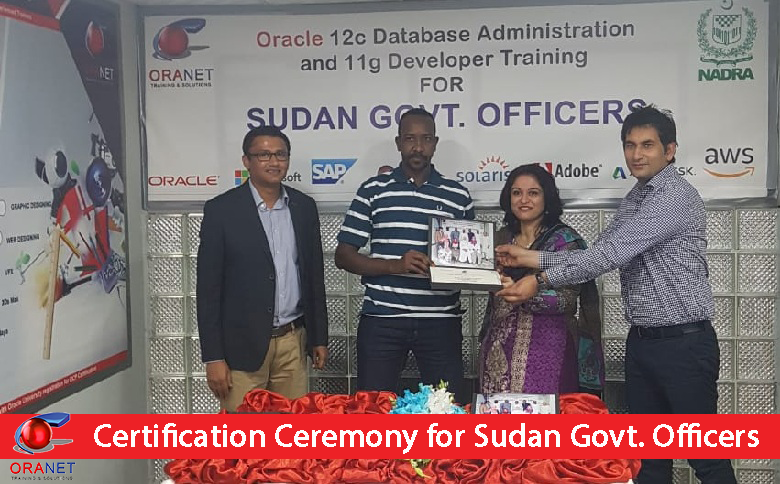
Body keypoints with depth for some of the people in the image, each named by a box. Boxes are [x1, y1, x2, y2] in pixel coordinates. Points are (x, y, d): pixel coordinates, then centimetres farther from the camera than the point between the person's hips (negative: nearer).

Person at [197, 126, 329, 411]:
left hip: (293, 342, 4)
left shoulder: (304, 206, 7)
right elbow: (208, 287, -6)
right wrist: (213, 357, -9)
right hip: (242, 344, -3)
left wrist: (319, 337, 12)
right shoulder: (221, 209, -5)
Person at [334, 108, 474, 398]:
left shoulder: (458, 196, 9)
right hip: (381, 320, -1)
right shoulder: (373, 191, 5)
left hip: (441, 322, 1)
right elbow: (343, 255, 1)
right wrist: (396, 266, -14)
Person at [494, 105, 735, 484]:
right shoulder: (635, 199, 13)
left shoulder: (676, 197, -16)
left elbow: (613, 252, -23)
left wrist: (542, 280, -22)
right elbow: (600, 252, 8)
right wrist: (531, 258, -2)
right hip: (641, 341, 8)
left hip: (683, 342, -8)